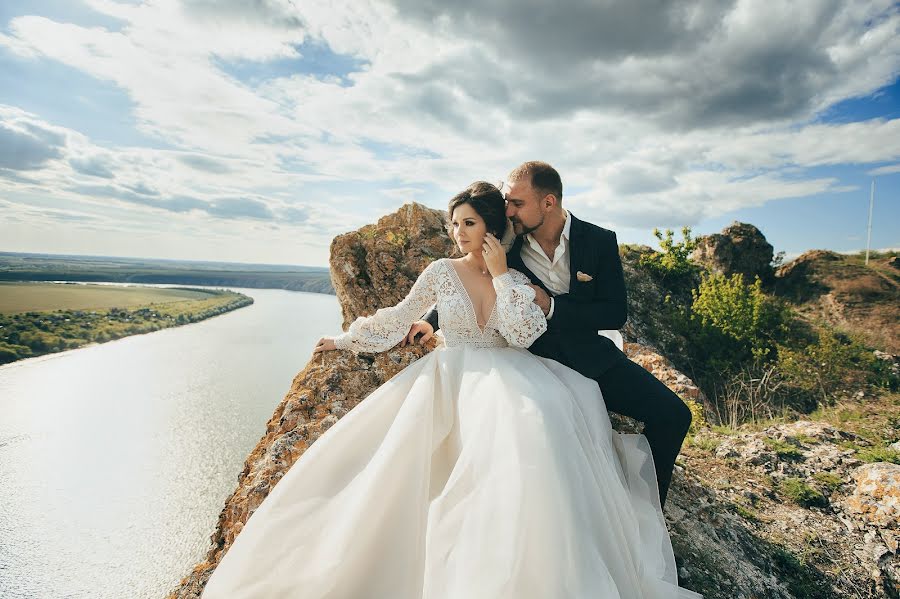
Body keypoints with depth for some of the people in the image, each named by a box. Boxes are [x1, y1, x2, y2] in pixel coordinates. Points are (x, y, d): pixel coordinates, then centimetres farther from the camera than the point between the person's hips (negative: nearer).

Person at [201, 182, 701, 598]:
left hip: (504, 376, -1)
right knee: (392, 448, -24)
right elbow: (400, 318, 11)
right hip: (448, 375, 1)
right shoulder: (442, 271, 5)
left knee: (528, 425, -33)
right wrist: (346, 341, 12)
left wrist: (500, 274, -8)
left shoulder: (517, 279, 7)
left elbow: (524, 336, -9)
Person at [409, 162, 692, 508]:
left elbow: (616, 313, -9)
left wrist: (551, 305, -20)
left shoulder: (600, 241, -6)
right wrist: (431, 321, -3)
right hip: (533, 360, -1)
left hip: (591, 356, 2)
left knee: (672, 414, -10)